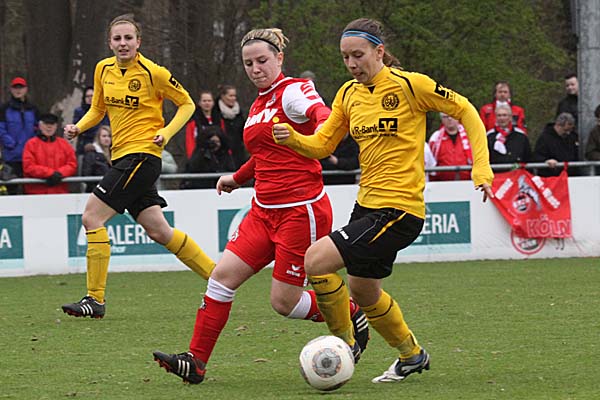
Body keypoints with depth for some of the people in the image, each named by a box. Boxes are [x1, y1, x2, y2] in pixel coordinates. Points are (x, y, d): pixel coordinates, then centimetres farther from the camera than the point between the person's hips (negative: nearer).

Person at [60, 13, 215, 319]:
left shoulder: (153, 73, -10)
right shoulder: (103, 70, 9)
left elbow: (187, 104, 0)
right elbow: (97, 109, 22)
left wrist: (166, 133, -13)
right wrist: (78, 127, 3)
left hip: (142, 154, -8)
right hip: (121, 157, 8)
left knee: (91, 217, -13)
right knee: (158, 231, 10)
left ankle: (95, 299, -8)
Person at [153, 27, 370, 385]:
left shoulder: (293, 91, -10)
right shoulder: (259, 104, 15)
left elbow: (324, 116, -33)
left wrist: (321, 133, -56)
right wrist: (238, 178, 47)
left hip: (302, 209, -8)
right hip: (265, 210, 8)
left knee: (285, 302, -6)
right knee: (223, 274, -4)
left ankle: (351, 315, 19)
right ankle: (196, 362, -3)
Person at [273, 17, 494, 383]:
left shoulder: (409, 85, -12)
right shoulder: (349, 94, 8)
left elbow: (465, 111, -6)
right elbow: (322, 145, 10)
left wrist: (481, 168, -12)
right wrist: (292, 138, -11)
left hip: (399, 209, -8)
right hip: (367, 203, 8)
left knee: (316, 261, -18)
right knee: (363, 291, 20)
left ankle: (344, 344, 0)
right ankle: (412, 355, 42)